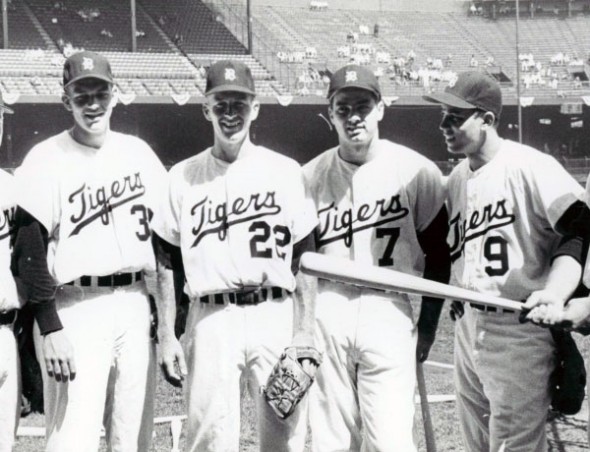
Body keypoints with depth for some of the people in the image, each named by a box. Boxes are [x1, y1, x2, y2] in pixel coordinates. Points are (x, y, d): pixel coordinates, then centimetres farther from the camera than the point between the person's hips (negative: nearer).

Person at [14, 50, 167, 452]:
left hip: (135, 307, 5)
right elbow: (32, 252, -9)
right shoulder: (47, 159, -3)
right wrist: (50, 328, -16)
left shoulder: (138, 152, 12)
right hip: (76, 310, -5)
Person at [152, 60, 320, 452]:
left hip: (275, 317, 0)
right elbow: (166, 262, 11)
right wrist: (166, 335, 3)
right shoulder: (183, 176, 9)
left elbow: (304, 262, 5)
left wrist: (305, 334, -4)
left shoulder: (286, 172, 6)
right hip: (211, 320, 0)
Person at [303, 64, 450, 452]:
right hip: (326, 315, 2)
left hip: (389, 313, -2)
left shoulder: (416, 171, -1)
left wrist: (428, 327, 4)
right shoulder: (311, 176, 5)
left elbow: (438, 253, 5)